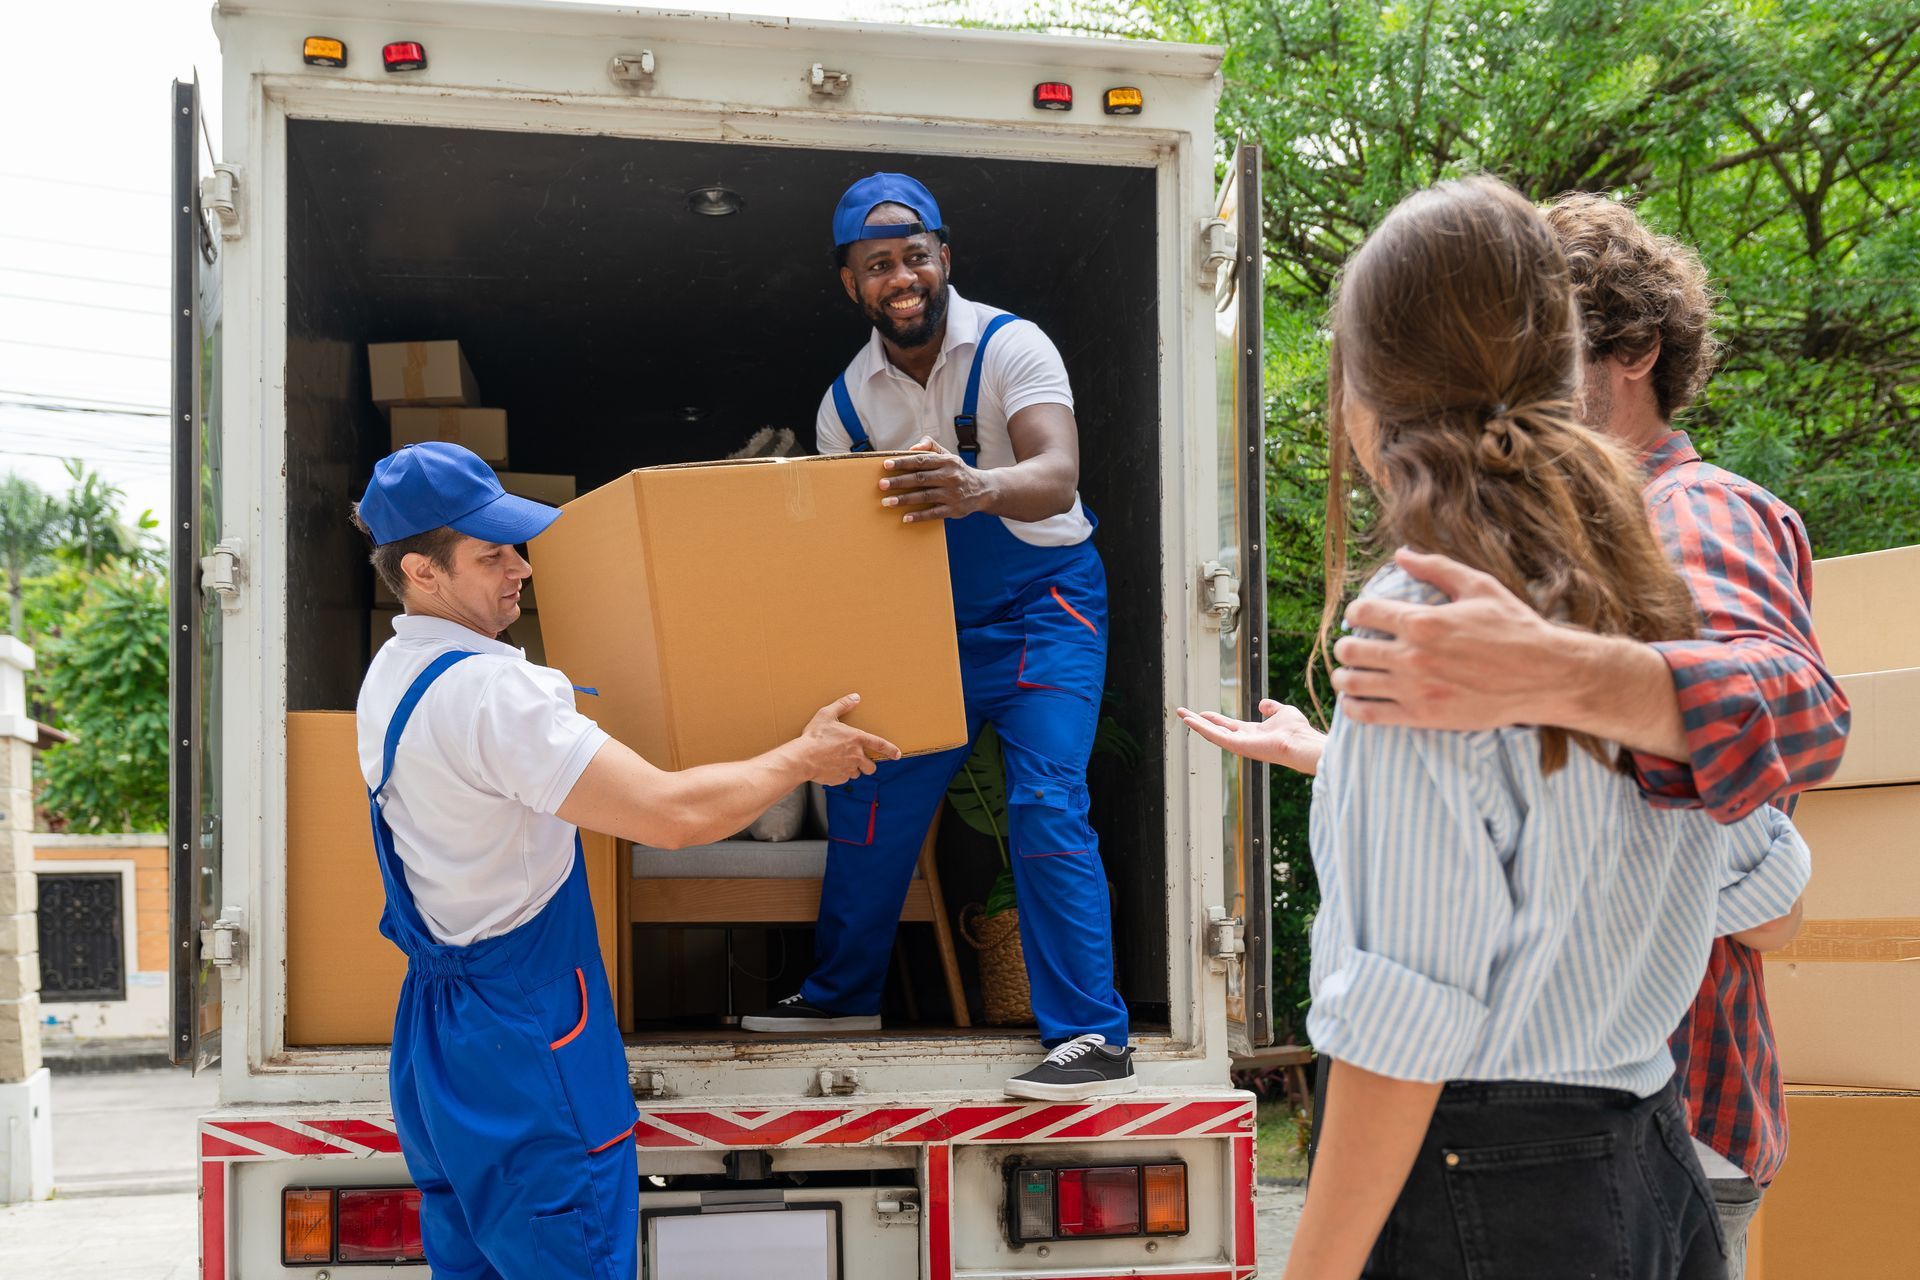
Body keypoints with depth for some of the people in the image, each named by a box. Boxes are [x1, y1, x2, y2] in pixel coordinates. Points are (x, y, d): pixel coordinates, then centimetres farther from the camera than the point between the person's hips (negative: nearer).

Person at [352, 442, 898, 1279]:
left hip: (435, 1014, 10)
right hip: (525, 1034, -10)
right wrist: (804, 757, -14)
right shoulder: (489, 692, -25)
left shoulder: (390, 676, 6)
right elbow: (675, 815, -28)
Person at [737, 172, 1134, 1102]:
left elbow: (1057, 478, -36)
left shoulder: (1010, 348, -19)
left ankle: (1093, 1041, -15)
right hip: (930, 621, 6)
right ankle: (843, 992, 30)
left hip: (1040, 608, -6)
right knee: (868, 796, 10)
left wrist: (977, 488, -57)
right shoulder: (847, 401, -2)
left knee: (1045, 804, -19)